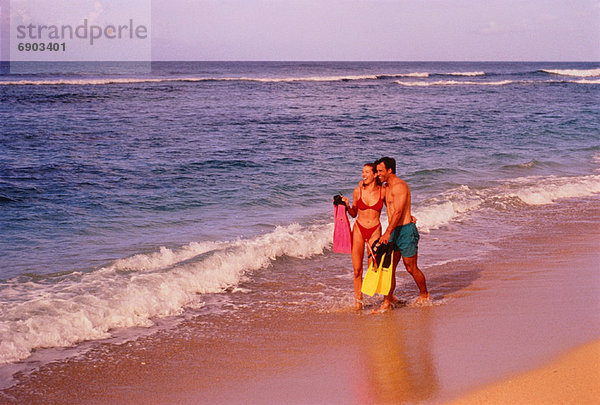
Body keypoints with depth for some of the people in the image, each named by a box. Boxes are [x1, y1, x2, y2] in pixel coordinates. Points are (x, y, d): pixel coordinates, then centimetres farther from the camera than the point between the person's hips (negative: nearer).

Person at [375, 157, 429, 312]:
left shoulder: (399, 186, -16)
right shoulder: (386, 187, 15)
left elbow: (398, 212, -24)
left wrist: (388, 232, -30)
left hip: (405, 231, -9)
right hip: (393, 231, 9)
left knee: (411, 268, 4)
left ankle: (424, 294, 25)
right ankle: (387, 302, 3)